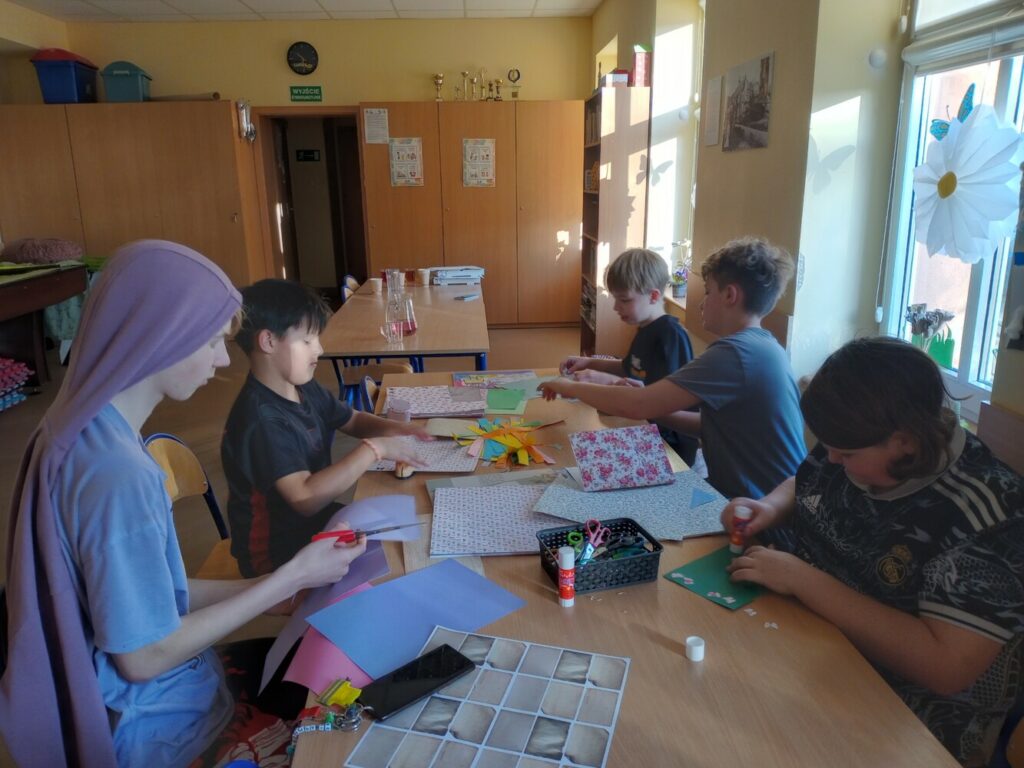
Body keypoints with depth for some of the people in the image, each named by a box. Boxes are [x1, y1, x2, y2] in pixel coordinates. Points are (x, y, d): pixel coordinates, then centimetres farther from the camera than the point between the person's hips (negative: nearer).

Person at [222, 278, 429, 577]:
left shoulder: (305, 389, 0)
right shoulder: (261, 420, -28)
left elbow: (353, 420, 15)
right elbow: (305, 498, -36)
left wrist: (389, 428, -6)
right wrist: (374, 449, -32)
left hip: (317, 520, 8)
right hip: (278, 553, -8)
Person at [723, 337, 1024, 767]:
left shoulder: (987, 517, -26)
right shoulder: (857, 448, -7)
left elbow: (945, 667, -30)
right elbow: (801, 486, 13)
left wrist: (803, 580, -30)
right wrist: (769, 508, -9)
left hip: (904, 719, -6)